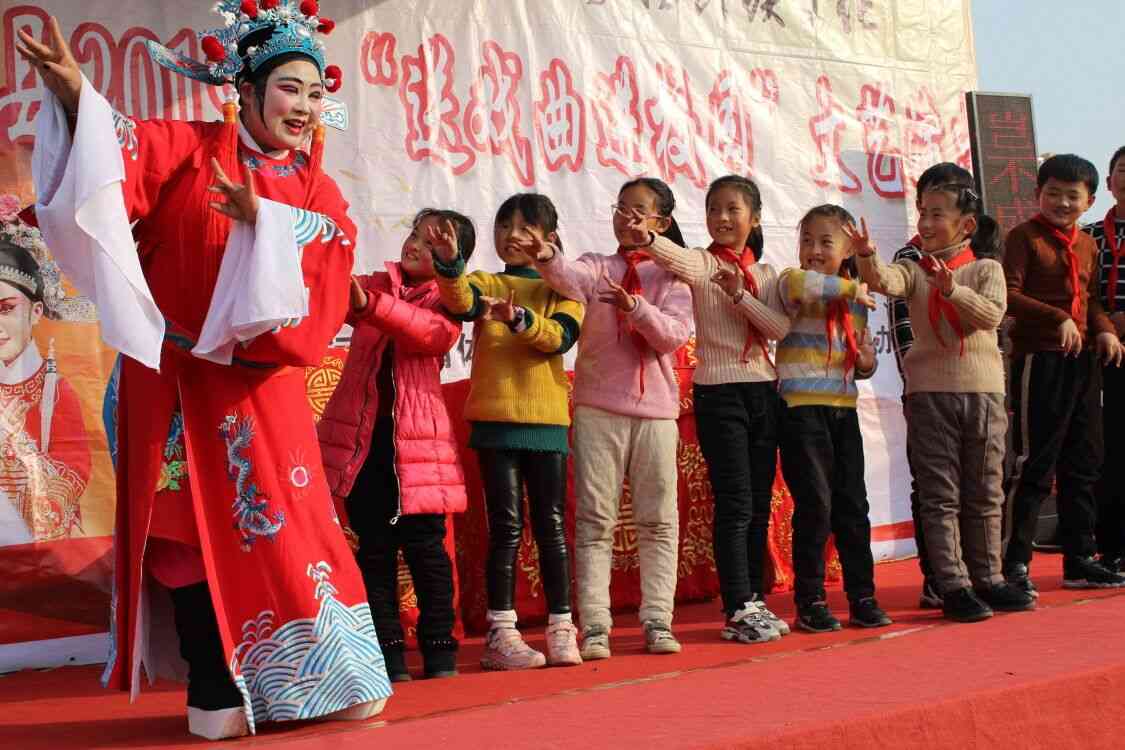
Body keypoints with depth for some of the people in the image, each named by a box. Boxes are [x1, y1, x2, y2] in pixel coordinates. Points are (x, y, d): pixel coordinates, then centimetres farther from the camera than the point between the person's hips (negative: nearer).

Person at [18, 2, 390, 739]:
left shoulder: (321, 198, 4)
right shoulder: (189, 150, -2)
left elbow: (318, 306, -9)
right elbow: (119, 156, -21)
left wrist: (261, 221, -23)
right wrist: (74, 94, -41)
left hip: (262, 387, 2)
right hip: (176, 380, -2)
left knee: (282, 527, 4)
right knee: (192, 528, 0)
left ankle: (315, 678, 17)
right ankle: (218, 693, 9)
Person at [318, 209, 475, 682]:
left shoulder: (447, 302, 3)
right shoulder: (373, 286, 14)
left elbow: (433, 333, -18)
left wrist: (368, 304, -31)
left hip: (415, 440, -2)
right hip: (359, 434, 2)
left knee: (424, 545, 0)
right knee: (373, 546, 4)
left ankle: (439, 650, 11)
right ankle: (388, 651, 10)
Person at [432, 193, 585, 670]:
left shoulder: (561, 290, 10)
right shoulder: (485, 283, 9)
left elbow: (561, 336, -10)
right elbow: (460, 302, -16)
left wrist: (519, 319, -27)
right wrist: (449, 264, -35)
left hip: (546, 420, 1)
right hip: (495, 419, -1)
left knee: (550, 524, 4)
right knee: (506, 526, -2)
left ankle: (561, 629, 10)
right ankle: (501, 632, 1)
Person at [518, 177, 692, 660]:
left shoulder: (673, 279, 8)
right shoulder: (599, 267, 6)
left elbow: (675, 334, -8)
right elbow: (570, 279, -18)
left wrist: (636, 307, -25)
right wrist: (546, 259, -40)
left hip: (656, 410, 1)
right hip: (598, 408, -1)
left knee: (658, 520, 4)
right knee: (594, 520, -1)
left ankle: (657, 620, 11)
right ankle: (594, 625, 1)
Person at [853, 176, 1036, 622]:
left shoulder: (986, 269, 4)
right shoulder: (914, 272, 3)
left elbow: (991, 314, -12)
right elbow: (884, 282, -18)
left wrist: (953, 289, -26)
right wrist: (867, 256, -37)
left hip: (983, 390, 1)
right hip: (929, 392, -1)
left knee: (985, 493, 10)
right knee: (940, 494, -1)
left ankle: (987, 578, 21)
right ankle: (953, 586, 3)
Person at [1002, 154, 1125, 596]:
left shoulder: (1087, 245, 15)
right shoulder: (1025, 237, -5)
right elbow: (1009, 295, -15)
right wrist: (1058, 318, -22)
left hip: (1083, 361, 7)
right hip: (1039, 360, -7)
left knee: (1083, 464, 12)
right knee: (1033, 467, -7)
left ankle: (1079, 560, 21)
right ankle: (1015, 564, -1)